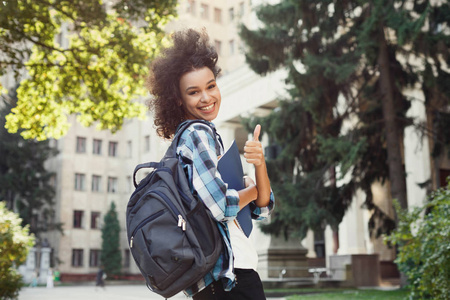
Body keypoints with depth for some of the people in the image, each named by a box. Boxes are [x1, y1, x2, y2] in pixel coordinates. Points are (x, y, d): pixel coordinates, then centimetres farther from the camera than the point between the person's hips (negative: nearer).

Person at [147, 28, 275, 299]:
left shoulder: (209, 136, 18)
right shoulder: (197, 134, -9)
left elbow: (262, 208, 12)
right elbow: (221, 207, -22)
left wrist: (260, 164, -7)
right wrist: (252, 189, -2)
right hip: (230, 269, -10)